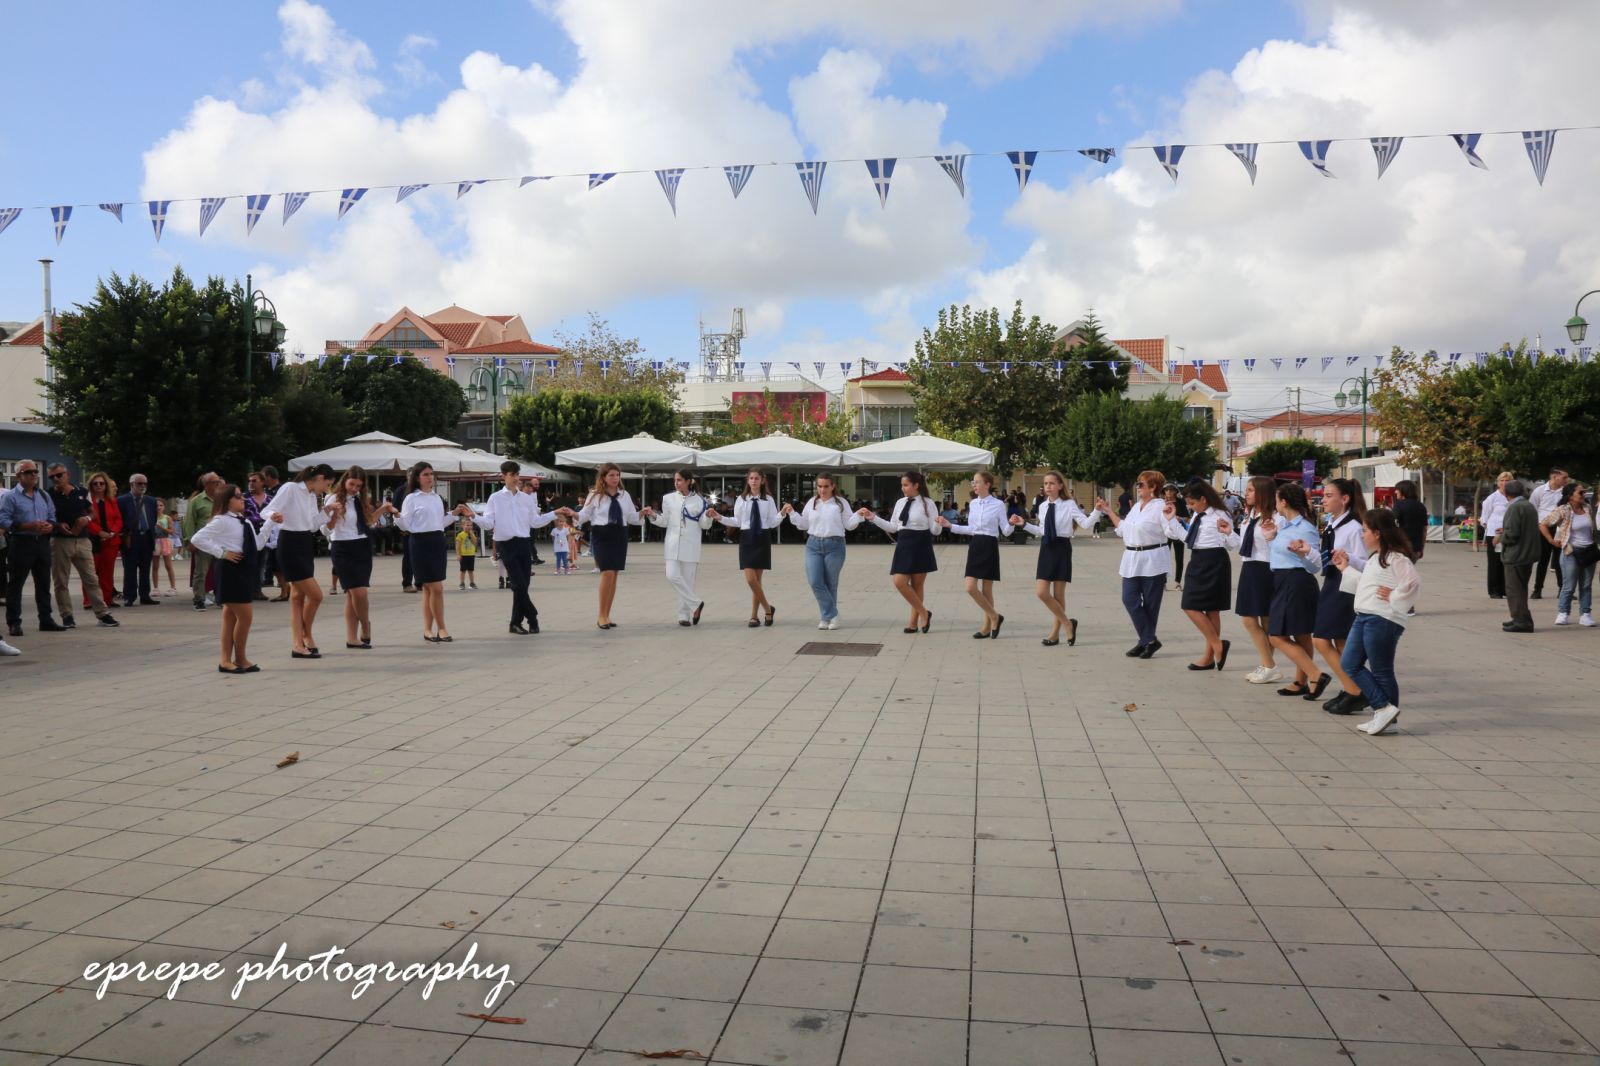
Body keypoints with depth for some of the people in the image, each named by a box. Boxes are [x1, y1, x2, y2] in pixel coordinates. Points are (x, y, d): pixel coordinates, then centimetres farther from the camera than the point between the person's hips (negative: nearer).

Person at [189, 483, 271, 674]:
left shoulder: (244, 522, 14)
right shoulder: (221, 521, -11)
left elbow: (257, 544, 14)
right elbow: (197, 539, -19)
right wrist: (222, 553, -18)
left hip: (245, 570, 9)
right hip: (231, 570, -9)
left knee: (231, 616, 12)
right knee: (245, 616, -7)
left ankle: (226, 659, 17)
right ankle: (240, 659, 6)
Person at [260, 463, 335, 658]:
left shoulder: (312, 496, 11)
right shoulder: (290, 488, -12)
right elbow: (266, 511, -19)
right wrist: (274, 516, -40)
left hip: (306, 544, 9)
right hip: (290, 545, -9)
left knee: (298, 596, 10)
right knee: (315, 595, -8)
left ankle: (297, 644, 14)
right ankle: (306, 635, 12)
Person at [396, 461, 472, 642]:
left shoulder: (437, 497, 15)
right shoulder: (412, 498, -4)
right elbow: (406, 525, -8)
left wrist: (455, 513, 13)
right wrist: (397, 516, -26)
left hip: (438, 541, 6)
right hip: (421, 543, -6)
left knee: (428, 588, 9)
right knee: (436, 588, -8)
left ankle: (428, 629, 12)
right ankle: (440, 628, 3)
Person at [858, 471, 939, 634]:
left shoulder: (928, 503, -7)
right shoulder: (900, 503, 8)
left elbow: (934, 530, -8)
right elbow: (893, 527, 14)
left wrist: (938, 523, -30)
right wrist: (873, 518, 8)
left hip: (920, 547, -5)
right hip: (904, 546, 5)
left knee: (917, 585, 3)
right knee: (899, 582, -4)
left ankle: (914, 622, 17)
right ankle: (924, 614, 10)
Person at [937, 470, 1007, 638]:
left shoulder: (998, 504, -7)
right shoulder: (972, 503, 9)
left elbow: (1005, 531, -7)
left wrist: (1011, 523, -28)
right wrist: (949, 525, 11)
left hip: (989, 547, -5)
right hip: (974, 546, 5)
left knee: (986, 590, 0)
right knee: (970, 588, -1)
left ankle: (987, 626, 14)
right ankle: (995, 617, 14)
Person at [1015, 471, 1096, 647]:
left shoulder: (1069, 504, -7)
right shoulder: (1042, 506, 8)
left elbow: (1086, 524, -17)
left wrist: (1097, 511, -31)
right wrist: (1024, 525, 13)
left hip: (1062, 548, -5)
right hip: (1046, 548, 5)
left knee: (1059, 594, 3)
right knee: (1041, 592, -4)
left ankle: (1055, 633, 15)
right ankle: (1068, 624, 12)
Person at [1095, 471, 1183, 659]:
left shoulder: (1160, 507, -10)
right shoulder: (1136, 507, 14)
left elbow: (1174, 533, -16)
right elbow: (1122, 529, 23)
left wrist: (1171, 518, -33)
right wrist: (1108, 512, 26)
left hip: (1152, 561, -8)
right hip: (1132, 560, 8)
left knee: (1150, 603, 3)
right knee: (1130, 599, 0)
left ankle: (1147, 640, 14)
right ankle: (1149, 640, 6)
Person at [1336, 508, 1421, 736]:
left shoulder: (1395, 557, -12)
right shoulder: (1375, 558, 19)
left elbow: (1413, 581, -25)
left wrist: (1393, 598, -16)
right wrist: (1346, 568, 28)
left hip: (1382, 620, -10)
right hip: (1363, 617, 10)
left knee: (1381, 671, -2)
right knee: (1351, 664, 8)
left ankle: (1386, 710, 9)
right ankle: (1383, 710, 11)